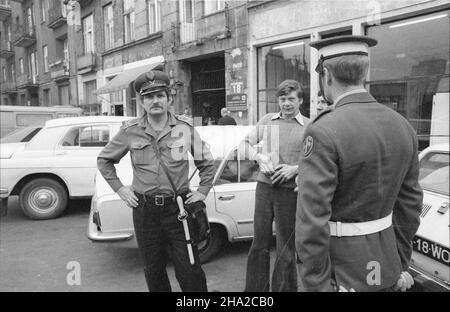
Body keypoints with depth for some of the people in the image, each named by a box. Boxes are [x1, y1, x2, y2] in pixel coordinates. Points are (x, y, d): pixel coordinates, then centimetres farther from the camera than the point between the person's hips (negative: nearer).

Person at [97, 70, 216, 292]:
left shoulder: (185, 130, 0)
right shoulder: (130, 131, 0)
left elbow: (207, 163, 13)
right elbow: (104, 160, 13)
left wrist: (202, 191, 4)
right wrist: (119, 188, 5)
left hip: (178, 208, -1)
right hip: (145, 211, 2)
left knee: (188, 270, 1)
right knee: (153, 270, 15)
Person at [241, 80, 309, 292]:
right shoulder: (267, 120, 8)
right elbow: (245, 143, 12)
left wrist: (295, 169, -16)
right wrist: (258, 156, -7)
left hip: (289, 190, -2)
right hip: (264, 186, 3)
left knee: (285, 248, 7)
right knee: (259, 243, 11)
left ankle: (283, 288, 24)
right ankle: (255, 288, 26)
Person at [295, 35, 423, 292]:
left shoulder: (323, 132, -22)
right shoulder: (403, 126, 0)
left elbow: (312, 221, -25)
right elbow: (410, 203, 7)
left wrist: (318, 284, -14)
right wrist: (400, 264, 16)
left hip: (341, 269, -6)